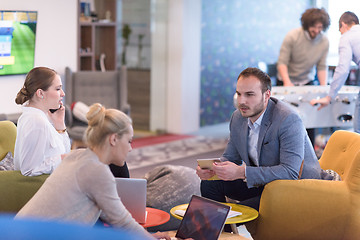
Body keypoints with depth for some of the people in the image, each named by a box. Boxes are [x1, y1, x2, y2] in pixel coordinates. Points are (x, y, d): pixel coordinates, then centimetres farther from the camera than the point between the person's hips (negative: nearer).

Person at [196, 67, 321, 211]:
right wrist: (211, 170, -14)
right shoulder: (238, 117, 0)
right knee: (210, 184, -1)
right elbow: (230, 157, 11)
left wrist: (242, 172, -38)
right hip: (262, 182, 8)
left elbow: (290, 172, -32)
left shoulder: (289, 120, -24)